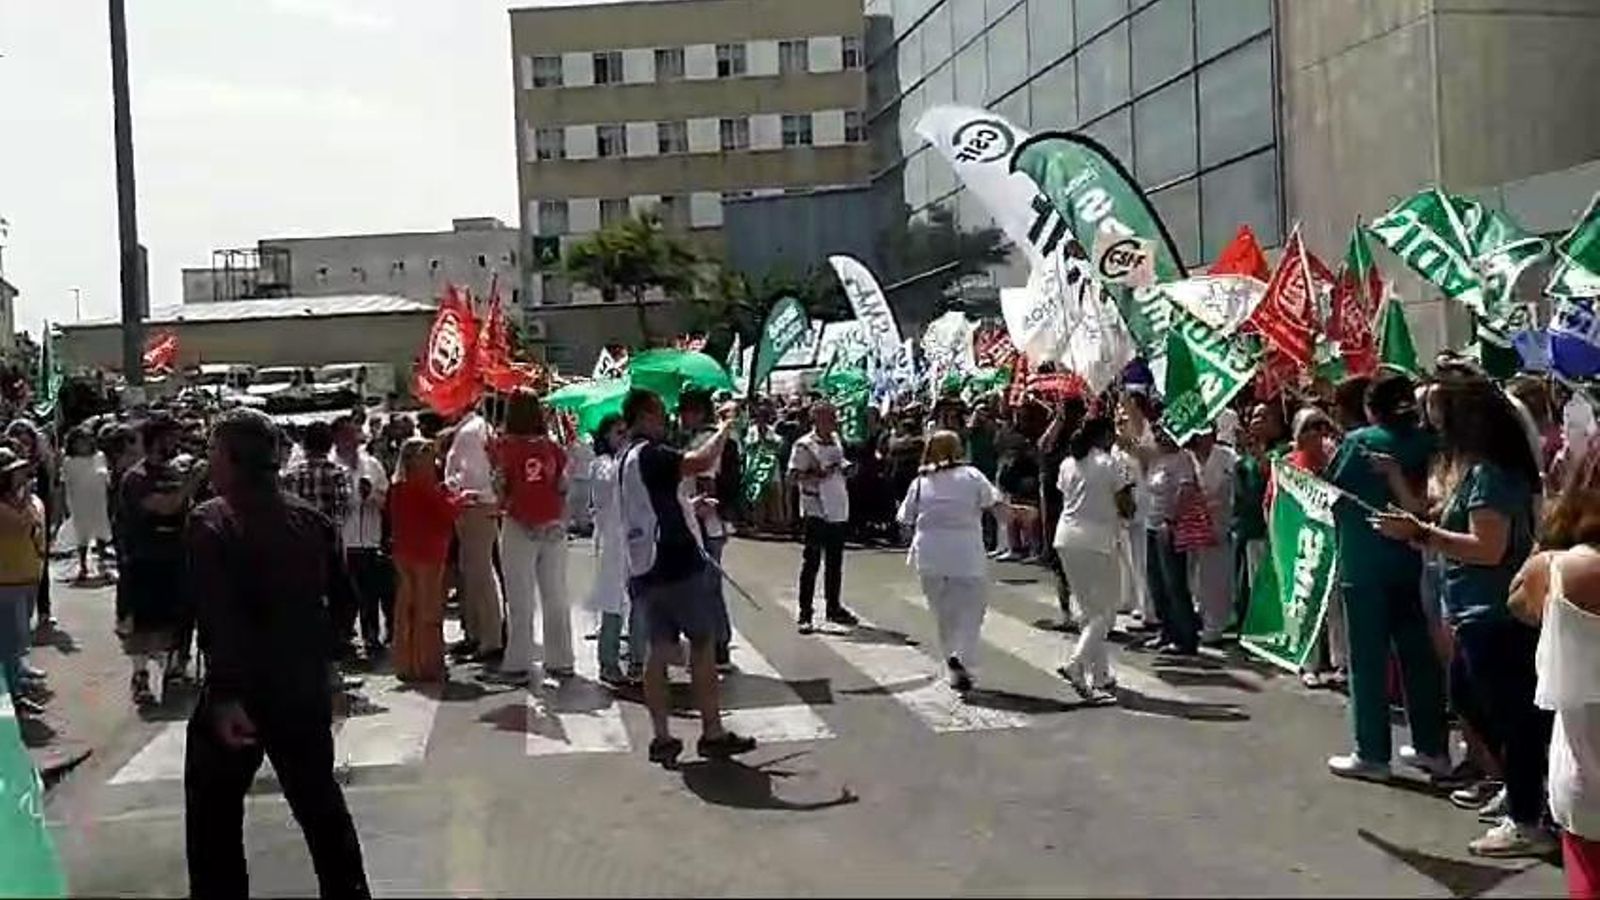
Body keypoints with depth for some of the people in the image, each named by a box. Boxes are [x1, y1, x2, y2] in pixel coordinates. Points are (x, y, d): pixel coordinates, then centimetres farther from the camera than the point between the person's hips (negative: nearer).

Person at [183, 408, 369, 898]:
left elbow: (220, 618, -23)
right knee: (321, 801, 18)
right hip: (306, 685, 6)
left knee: (214, 812, 9)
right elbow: (343, 592, 11)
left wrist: (225, 695, -25)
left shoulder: (210, 524, -13)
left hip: (241, 690, -6)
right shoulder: (311, 517, 4)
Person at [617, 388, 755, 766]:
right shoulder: (650, 453, -14)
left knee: (659, 649, 8)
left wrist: (690, 508, 24)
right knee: (703, 643, 1)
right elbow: (702, 461, -29)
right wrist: (725, 425, -15)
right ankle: (713, 733, 6)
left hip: (644, 569, 9)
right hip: (677, 564, -9)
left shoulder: (627, 460, 16)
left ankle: (662, 737, 8)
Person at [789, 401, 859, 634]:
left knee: (835, 562, 14)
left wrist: (841, 469, 4)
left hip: (838, 510, 7)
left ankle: (834, 607, 25)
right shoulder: (804, 445, -10)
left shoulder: (836, 441, 12)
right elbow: (795, 474, -14)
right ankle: (805, 613, 3)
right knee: (811, 562, -3)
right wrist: (818, 474, -25)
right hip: (816, 511, -7)